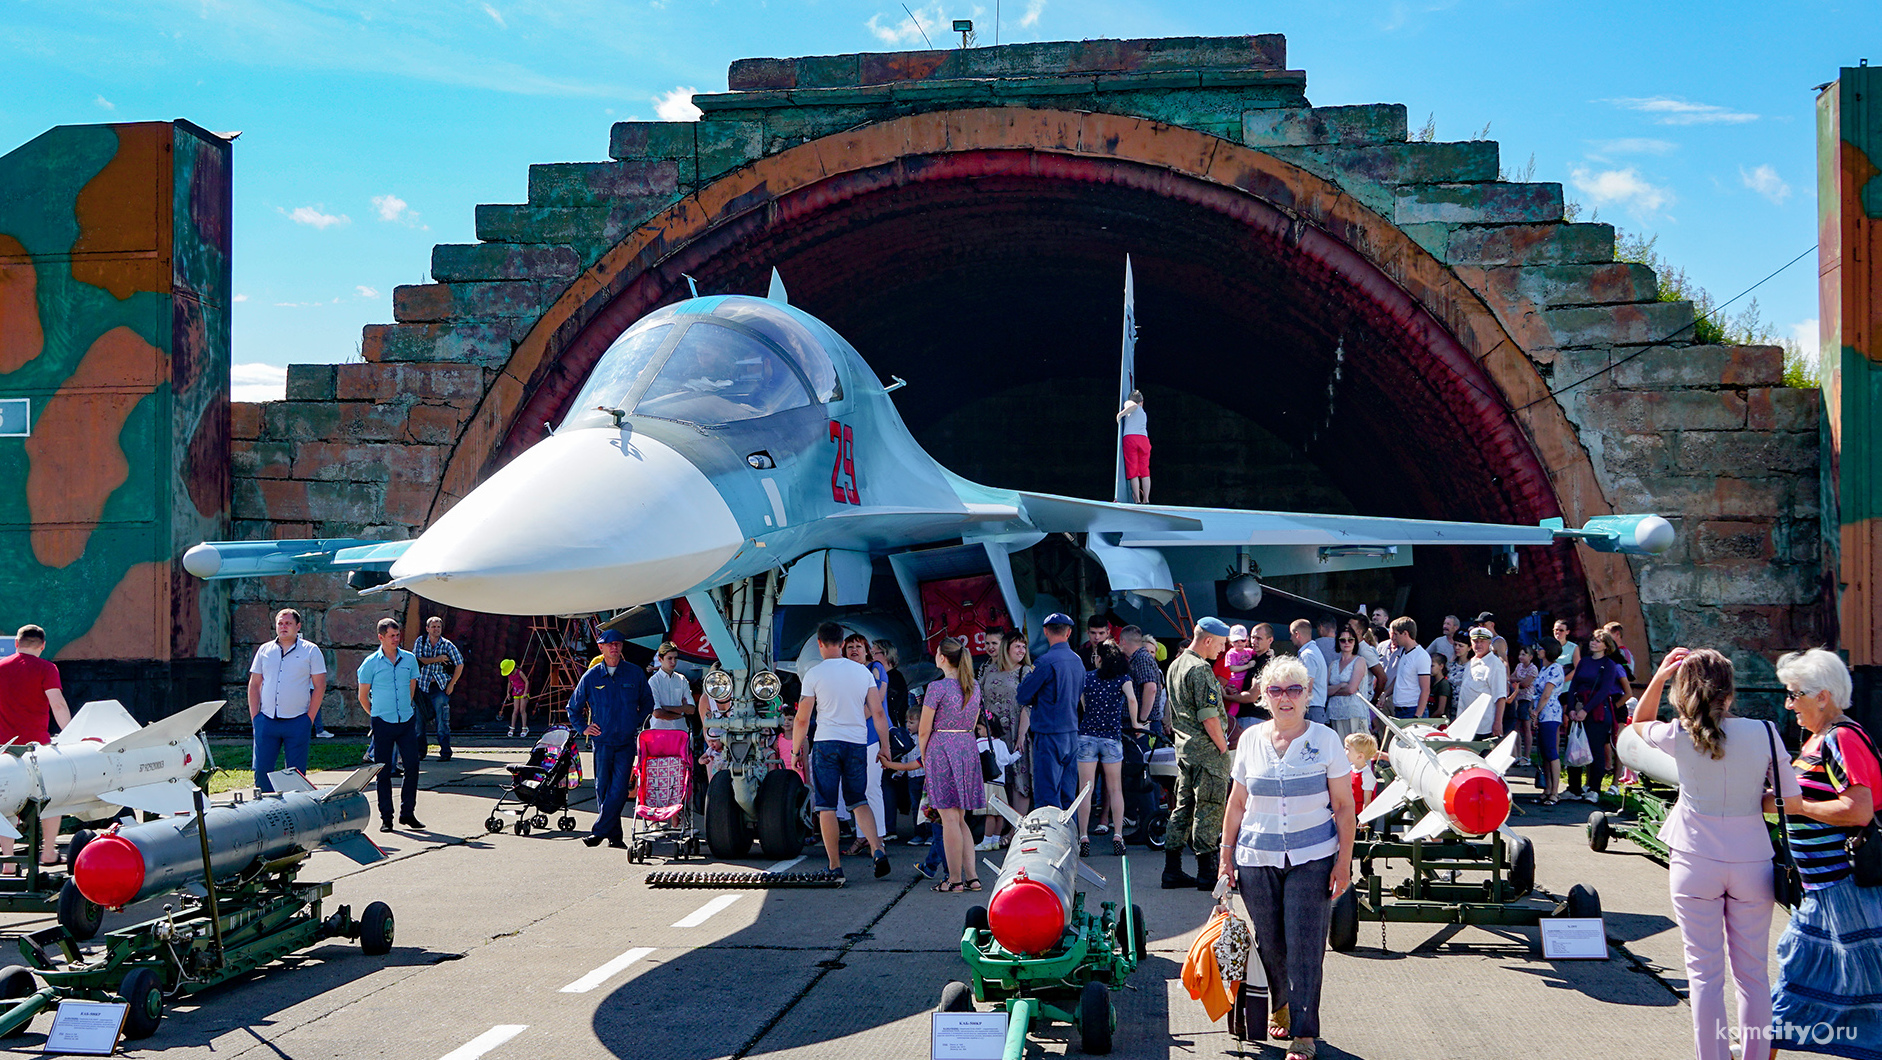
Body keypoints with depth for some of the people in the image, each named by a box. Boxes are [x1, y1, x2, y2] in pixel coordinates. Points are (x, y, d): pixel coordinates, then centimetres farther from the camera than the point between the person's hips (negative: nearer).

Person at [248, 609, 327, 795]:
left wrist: (310, 718, -6)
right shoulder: (264, 650, 12)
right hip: (266, 721, 3)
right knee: (261, 770, 1)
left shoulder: (310, 651, 3)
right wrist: (254, 716, 4)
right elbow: (254, 685, 14)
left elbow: (319, 686, 0)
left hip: (297, 722, -3)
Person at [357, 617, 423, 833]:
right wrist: (376, 715, 9)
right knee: (384, 771, 2)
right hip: (383, 723, -3)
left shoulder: (409, 659, 6)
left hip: (407, 721, 3)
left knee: (412, 765, -2)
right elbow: (363, 697, 5)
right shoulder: (371, 663, -2)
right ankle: (386, 817, 9)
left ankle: (407, 813, 11)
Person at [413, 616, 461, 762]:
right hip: (422, 686, 2)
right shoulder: (420, 642, 5)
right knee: (419, 720, 5)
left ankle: (445, 753, -4)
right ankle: (420, 750, 18)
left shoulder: (447, 645, 1)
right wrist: (437, 659, -14)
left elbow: (459, 664, 4)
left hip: (440, 687, -2)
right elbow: (416, 660, -9)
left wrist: (451, 684, 0)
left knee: (442, 721, -7)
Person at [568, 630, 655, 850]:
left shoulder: (635, 674, 5)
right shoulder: (591, 676, 5)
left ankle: (599, 831, -9)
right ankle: (614, 835, 11)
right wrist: (583, 728, 7)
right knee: (603, 788, 2)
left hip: (627, 741, -1)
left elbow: (647, 703, 18)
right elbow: (573, 707, 18)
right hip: (602, 740, 1)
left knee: (619, 789, -11)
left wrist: (637, 723, 7)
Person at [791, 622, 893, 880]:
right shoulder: (863, 671, 7)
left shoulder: (814, 674, -3)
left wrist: (796, 751, 7)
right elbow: (878, 713, 6)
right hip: (857, 743, 3)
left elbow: (802, 719, -3)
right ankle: (877, 850, -6)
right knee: (859, 802, 13)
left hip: (826, 743, -3)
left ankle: (835, 866, 3)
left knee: (827, 807, 3)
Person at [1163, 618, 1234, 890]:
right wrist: (1223, 747, -12)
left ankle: (1172, 870, 14)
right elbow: (1208, 715, -20)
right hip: (1207, 749, -10)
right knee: (1209, 808, -4)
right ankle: (1207, 873, -1)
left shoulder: (1175, 666, 15)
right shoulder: (1200, 669, -16)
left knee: (1184, 806, 12)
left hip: (1183, 747, 10)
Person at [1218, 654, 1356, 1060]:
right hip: (1256, 859, 3)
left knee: (1305, 946, -5)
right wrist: (1227, 855, 10)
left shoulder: (1325, 740, 0)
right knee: (1269, 942, 10)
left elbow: (1344, 806, 1)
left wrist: (1344, 861, -5)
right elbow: (1236, 803, 13)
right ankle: (1280, 1007, 35)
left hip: (1312, 858, -2)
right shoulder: (1251, 740, 7)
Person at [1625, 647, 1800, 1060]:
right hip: (1752, 861, 1)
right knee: (1752, 973, 11)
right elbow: (1792, 801, -4)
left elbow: (1639, 723, 15)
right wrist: (1749, 800, 11)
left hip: (1695, 862, -1)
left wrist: (1659, 676, 4)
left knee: (1704, 972, 6)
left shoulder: (1679, 736, -8)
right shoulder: (1763, 732, -8)